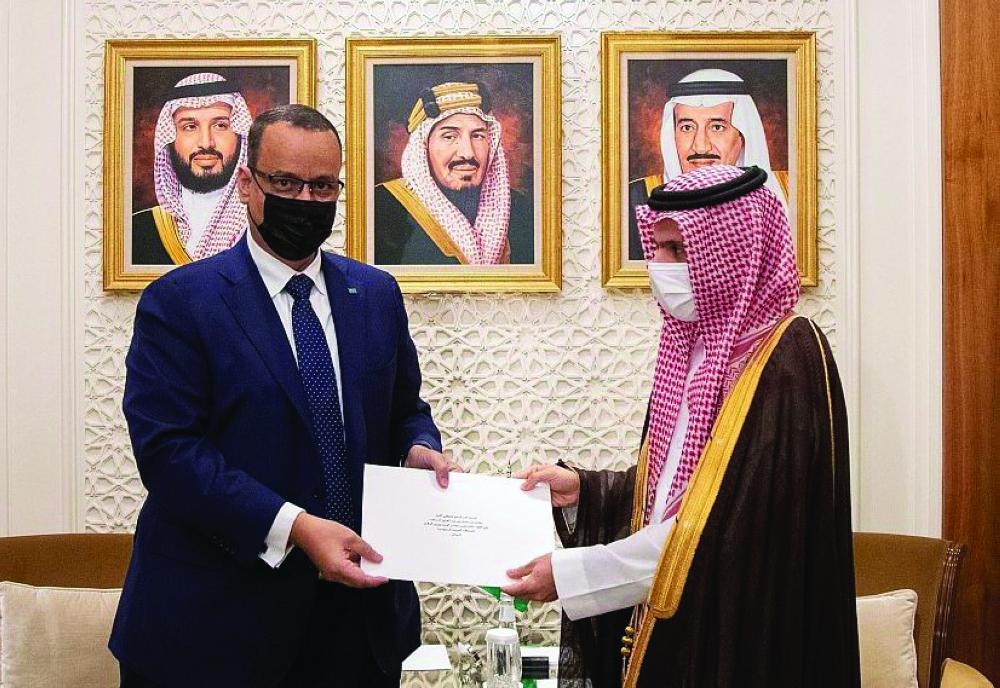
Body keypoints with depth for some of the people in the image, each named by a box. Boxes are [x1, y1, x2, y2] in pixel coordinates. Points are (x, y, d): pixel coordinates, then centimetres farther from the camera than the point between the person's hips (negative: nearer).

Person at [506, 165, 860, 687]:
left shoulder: (786, 361, -19)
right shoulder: (701, 346, 6)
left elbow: (727, 525, -24)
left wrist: (571, 573, -22)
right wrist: (583, 489, -1)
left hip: (740, 640, -7)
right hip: (675, 626, 7)